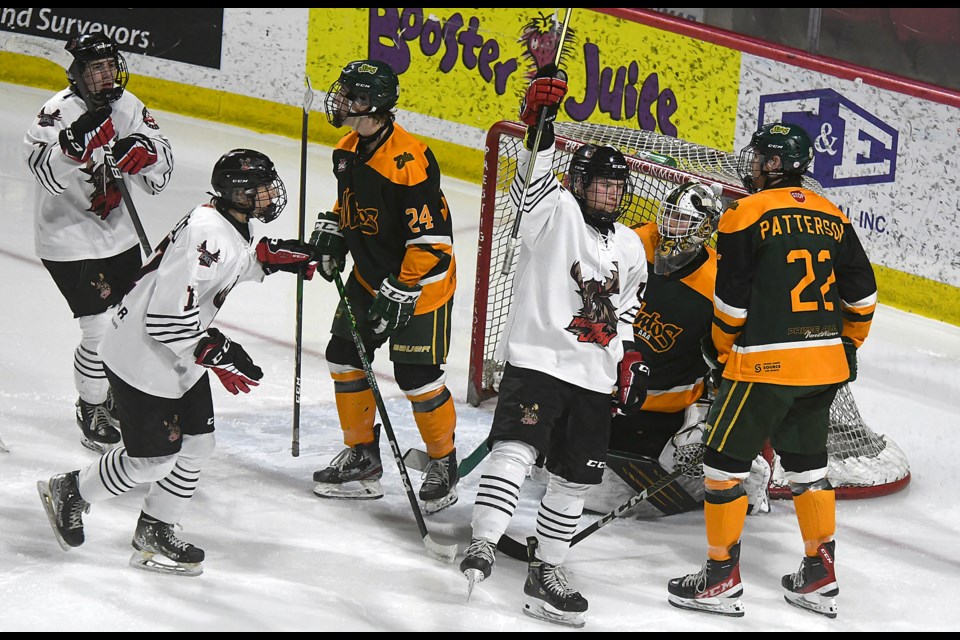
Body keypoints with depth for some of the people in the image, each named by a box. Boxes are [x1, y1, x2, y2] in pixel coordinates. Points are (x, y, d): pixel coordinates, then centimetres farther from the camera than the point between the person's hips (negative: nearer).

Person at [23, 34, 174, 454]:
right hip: (69, 240, -7)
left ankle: (119, 394, 39)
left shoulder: (128, 107, 0)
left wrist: (145, 152, -21)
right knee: (101, 330, -10)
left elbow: (160, 175, 1)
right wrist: (80, 141, -49)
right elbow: (48, 174, -35)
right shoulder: (61, 111, -20)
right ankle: (91, 407, 12)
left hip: (119, 233, 7)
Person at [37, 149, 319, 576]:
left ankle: (155, 533, 27)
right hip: (143, 361, -10)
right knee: (153, 458, 1)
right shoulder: (208, 235, -31)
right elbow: (167, 315, -33)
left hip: (179, 356, 10)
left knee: (197, 444, 13)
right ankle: (70, 493, 23)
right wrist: (218, 354, -27)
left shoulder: (231, 224, 1)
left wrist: (269, 257, 8)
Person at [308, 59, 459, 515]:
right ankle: (362, 458, 23)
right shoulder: (349, 150, -1)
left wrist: (401, 291, -26)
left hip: (420, 282, -9)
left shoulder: (409, 162, -29)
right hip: (370, 276, 9)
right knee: (344, 355, 10)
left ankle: (444, 464, 14)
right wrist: (332, 234, 5)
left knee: (418, 375, -6)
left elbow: (432, 239, -27)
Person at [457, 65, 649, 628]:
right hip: (538, 359, -6)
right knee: (517, 449, -24)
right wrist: (540, 123, -38)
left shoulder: (630, 249, 15)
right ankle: (484, 545, -28)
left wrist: (631, 357, 17)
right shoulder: (556, 211, -4)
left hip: (595, 379, 6)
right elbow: (534, 180, -24)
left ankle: (546, 571, 21)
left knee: (576, 479, 10)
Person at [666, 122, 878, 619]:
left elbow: (731, 302, -9)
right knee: (807, 463, 18)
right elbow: (861, 295, 13)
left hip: (766, 364, -7)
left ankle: (721, 578, 7)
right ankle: (820, 578, 22)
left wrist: (720, 348, 8)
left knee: (725, 460, 4)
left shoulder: (747, 215, -9)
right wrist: (846, 347, 26)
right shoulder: (833, 218, 9)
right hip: (826, 365, 7)